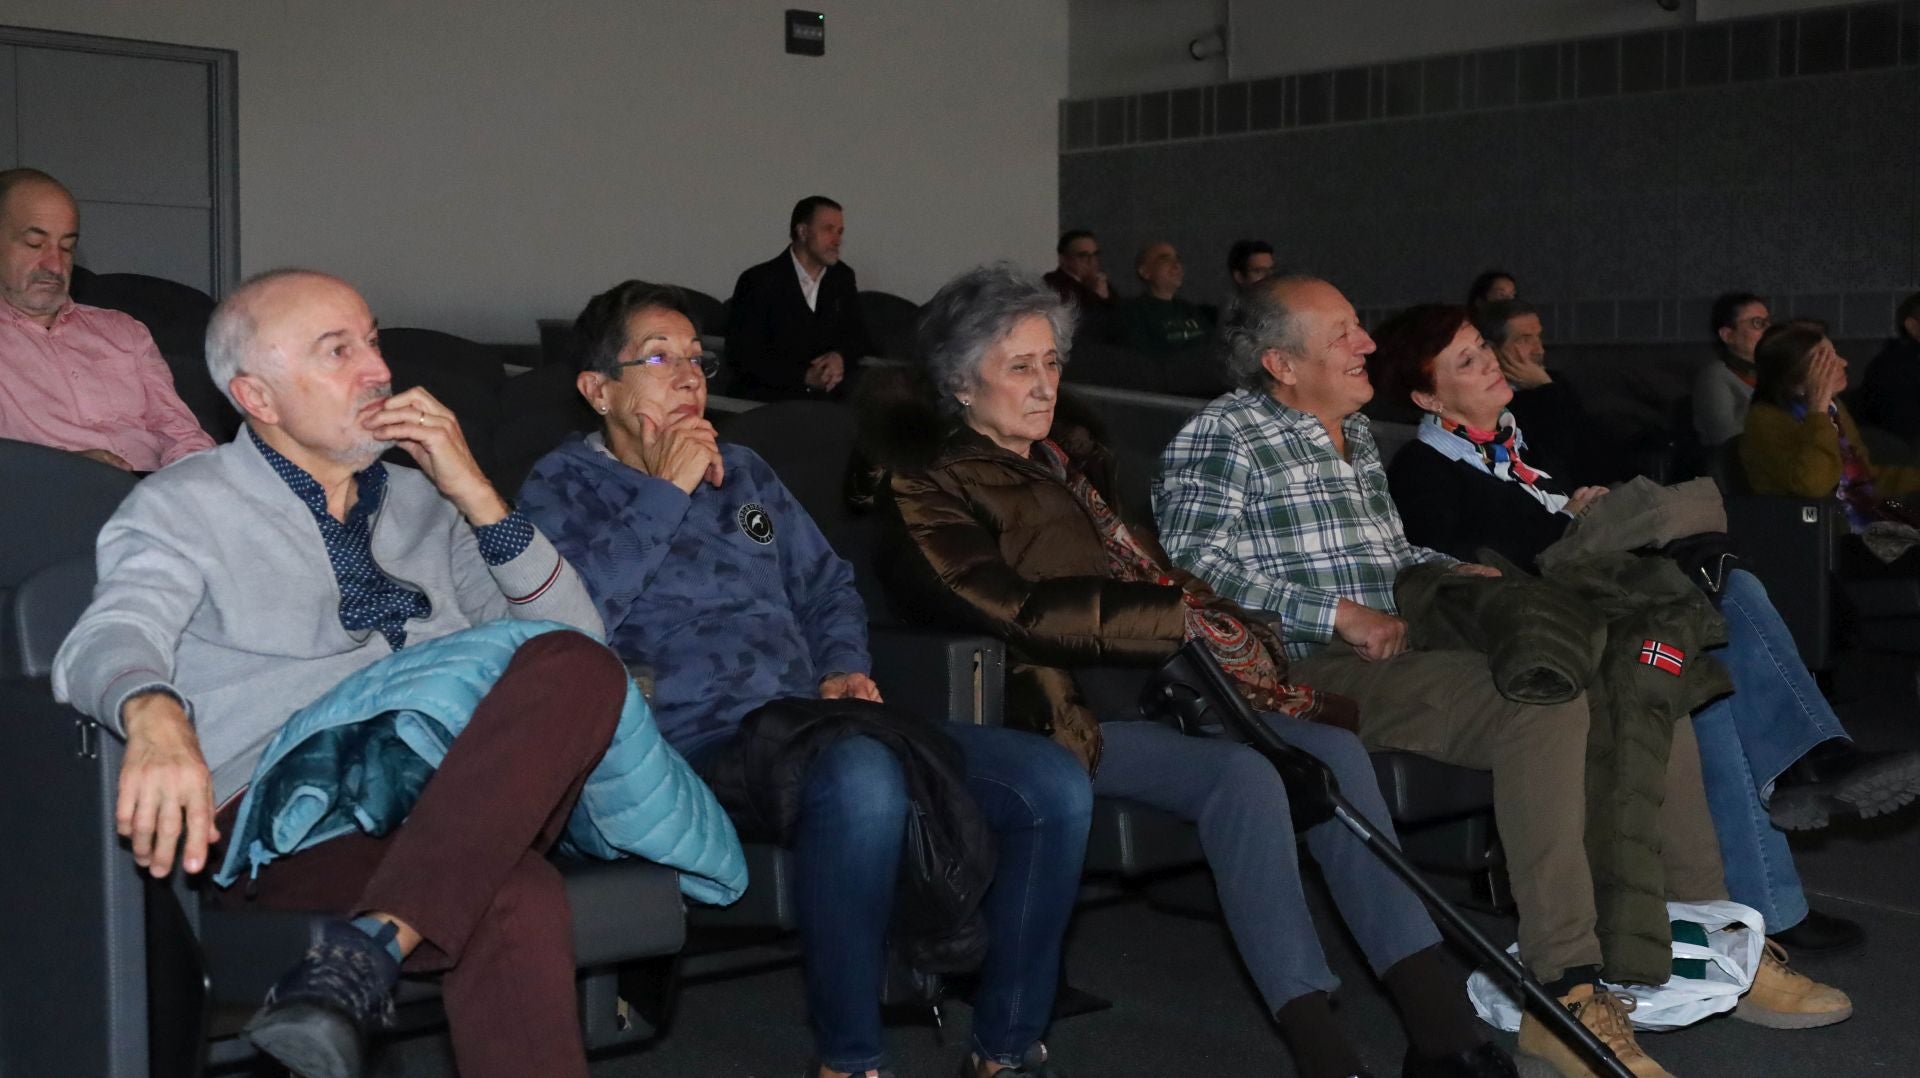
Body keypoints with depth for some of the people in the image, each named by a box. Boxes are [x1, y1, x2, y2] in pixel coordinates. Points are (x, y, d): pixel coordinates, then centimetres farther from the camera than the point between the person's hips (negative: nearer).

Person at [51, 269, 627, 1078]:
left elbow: (578, 643, 16)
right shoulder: (186, 505, 13)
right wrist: (156, 717, -34)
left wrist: (475, 496, 5)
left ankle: (362, 952, -40)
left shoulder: (422, 502, 25)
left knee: (575, 667, -32)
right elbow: (109, 641, -9)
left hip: (464, 801, 5)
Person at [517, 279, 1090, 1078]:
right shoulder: (565, 485, 7)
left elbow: (827, 584, 29)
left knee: (1055, 783, -13)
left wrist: (845, 668, 8)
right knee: (863, 777, -41)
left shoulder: (742, 469, 25)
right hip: (697, 742, -6)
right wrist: (666, 492, -8)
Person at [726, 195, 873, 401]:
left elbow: (861, 340, 16)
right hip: (768, 397, -5)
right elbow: (742, 355, -8)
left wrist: (841, 357, -9)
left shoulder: (843, 277, 13)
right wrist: (805, 378, -19)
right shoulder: (759, 281, -4)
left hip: (830, 394, 6)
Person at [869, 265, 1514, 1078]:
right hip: (1068, 710, -6)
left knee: (1333, 747, -19)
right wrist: (1182, 616, -16)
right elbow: (1020, 610, -13)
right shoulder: (927, 485, 1)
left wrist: (1221, 630, 5)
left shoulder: (1071, 455, 25)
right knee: (1241, 775, -32)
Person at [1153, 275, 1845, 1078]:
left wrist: (1455, 572, 10)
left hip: (1404, 644, 9)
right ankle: (1563, 990, -31)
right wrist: (1338, 613, -21)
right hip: (1317, 672, -9)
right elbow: (1192, 563, -18)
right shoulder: (1221, 438, -5)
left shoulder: (1354, 432, 22)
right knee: (1543, 699, -33)